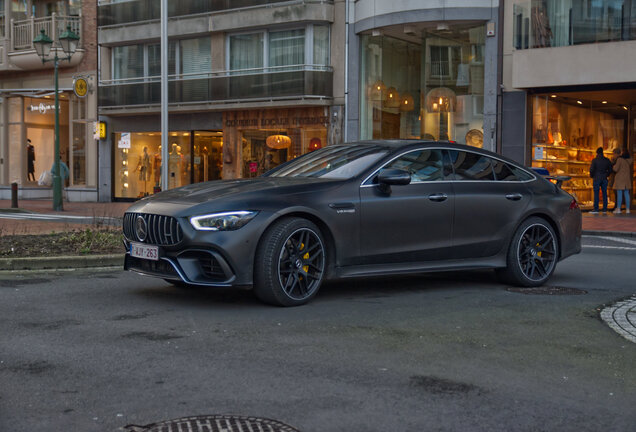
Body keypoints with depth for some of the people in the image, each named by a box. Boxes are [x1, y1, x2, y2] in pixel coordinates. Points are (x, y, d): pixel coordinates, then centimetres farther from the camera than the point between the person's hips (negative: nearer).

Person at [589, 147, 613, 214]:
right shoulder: (607, 160, 5)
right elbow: (610, 170, 9)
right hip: (604, 179, 4)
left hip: (597, 178, -4)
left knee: (596, 194, -4)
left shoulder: (595, 160, -8)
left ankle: (596, 209, -8)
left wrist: (591, 176, 6)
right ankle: (605, 209, 7)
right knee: (604, 193, 7)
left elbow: (591, 169, -11)